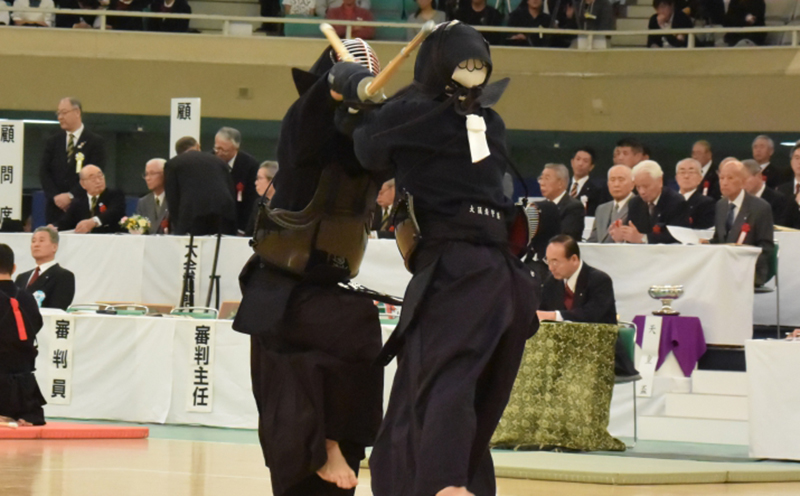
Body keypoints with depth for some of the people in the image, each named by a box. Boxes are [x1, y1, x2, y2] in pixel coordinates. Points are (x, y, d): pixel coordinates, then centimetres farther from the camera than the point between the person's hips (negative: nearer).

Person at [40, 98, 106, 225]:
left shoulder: (95, 142, 1)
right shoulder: (53, 141, 14)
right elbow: (44, 172, 7)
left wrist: (70, 196, -14)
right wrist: (55, 196, -8)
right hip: (56, 208, 3)